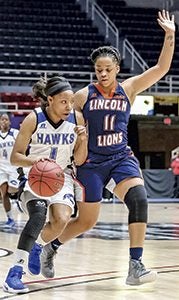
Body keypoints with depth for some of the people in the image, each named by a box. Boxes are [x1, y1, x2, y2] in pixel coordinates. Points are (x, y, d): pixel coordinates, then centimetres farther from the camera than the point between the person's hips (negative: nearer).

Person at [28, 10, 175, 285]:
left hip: (122, 159, 2)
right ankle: (48, 248, 33)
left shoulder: (128, 89, 1)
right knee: (86, 222, 4)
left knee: (139, 200, -25)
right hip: (91, 162, -2)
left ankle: (135, 266, -24)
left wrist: (170, 35, -17)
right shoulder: (83, 96, -4)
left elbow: (161, 68, -7)